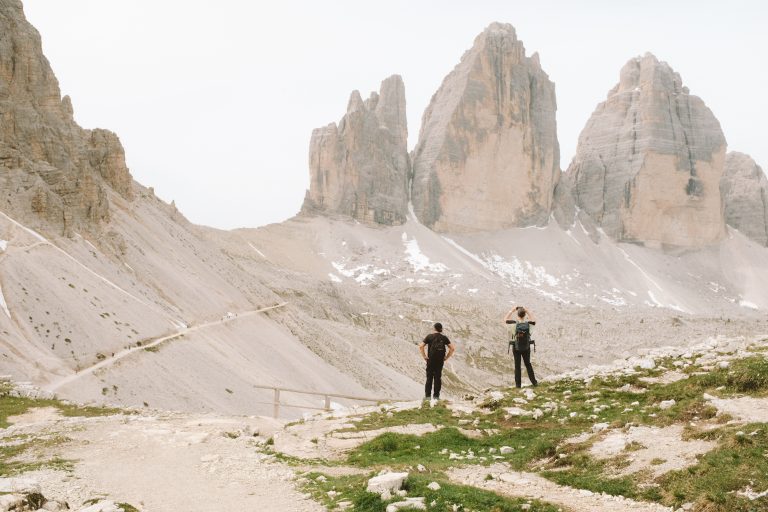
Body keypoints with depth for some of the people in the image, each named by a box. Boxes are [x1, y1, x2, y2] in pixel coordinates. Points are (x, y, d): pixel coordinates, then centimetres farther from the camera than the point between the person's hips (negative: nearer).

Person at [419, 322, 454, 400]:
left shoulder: (429, 336, -2)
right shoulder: (444, 337, 2)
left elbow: (421, 346, -11)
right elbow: (452, 348, -3)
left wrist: (424, 356, -4)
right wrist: (446, 357, 3)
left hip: (431, 360, -1)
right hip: (440, 361, 1)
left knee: (429, 378, 6)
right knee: (438, 378, 8)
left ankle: (427, 395, 2)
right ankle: (436, 395, 7)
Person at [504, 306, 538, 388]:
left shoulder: (515, 322, -22)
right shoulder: (528, 323, -17)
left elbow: (505, 320, -2)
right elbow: (534, 321, 8)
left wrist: (511, 311, -1)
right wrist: (528, 312, 3)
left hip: (516, 348, -2)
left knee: (517, 366, 12)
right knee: (528, 364, 20)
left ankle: (518, 384, 16)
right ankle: (534, 382, 24)